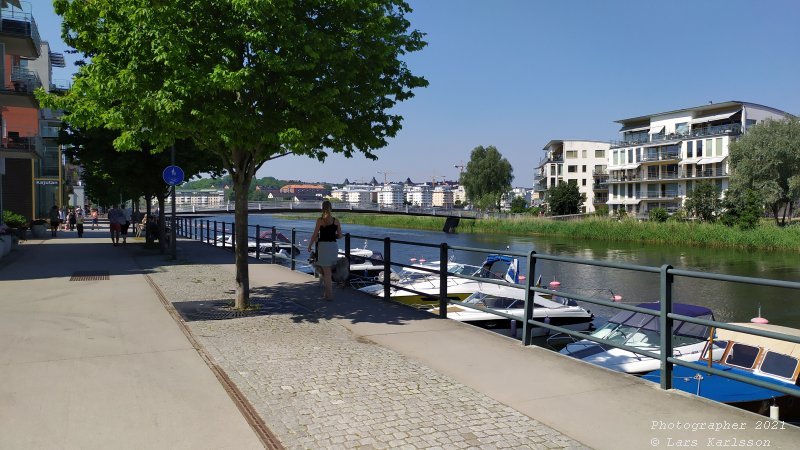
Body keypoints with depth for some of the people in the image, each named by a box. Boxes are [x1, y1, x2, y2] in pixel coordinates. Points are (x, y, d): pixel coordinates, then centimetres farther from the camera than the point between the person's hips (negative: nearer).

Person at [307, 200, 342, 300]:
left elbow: (315, 235, -6)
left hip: (323, 246, -4)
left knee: (326, 271, 1)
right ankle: (328, 291, 27)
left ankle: (329, 294, 2)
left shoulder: (320, 220, -7)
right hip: (333, 246, 4)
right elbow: (340, 235, 5)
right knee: (330, 270, 18)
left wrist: (309, 245, 7)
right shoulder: (336, 220, 2)